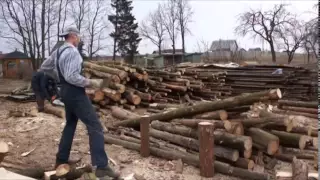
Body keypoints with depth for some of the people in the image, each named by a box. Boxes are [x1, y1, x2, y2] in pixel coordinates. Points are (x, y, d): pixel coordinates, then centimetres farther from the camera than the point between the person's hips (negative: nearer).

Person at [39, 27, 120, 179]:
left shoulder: (58, 52, 12)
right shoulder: (72, 52, -17)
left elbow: (44, 67, 23)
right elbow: (72, 76, -25)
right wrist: (90, 82, -16)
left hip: (65, 92, 10)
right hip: (75, 93, -10)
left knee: (70, 125, 22)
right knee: (95, 126, -11)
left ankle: (61, 160, 30)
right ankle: (102, 167, -15)